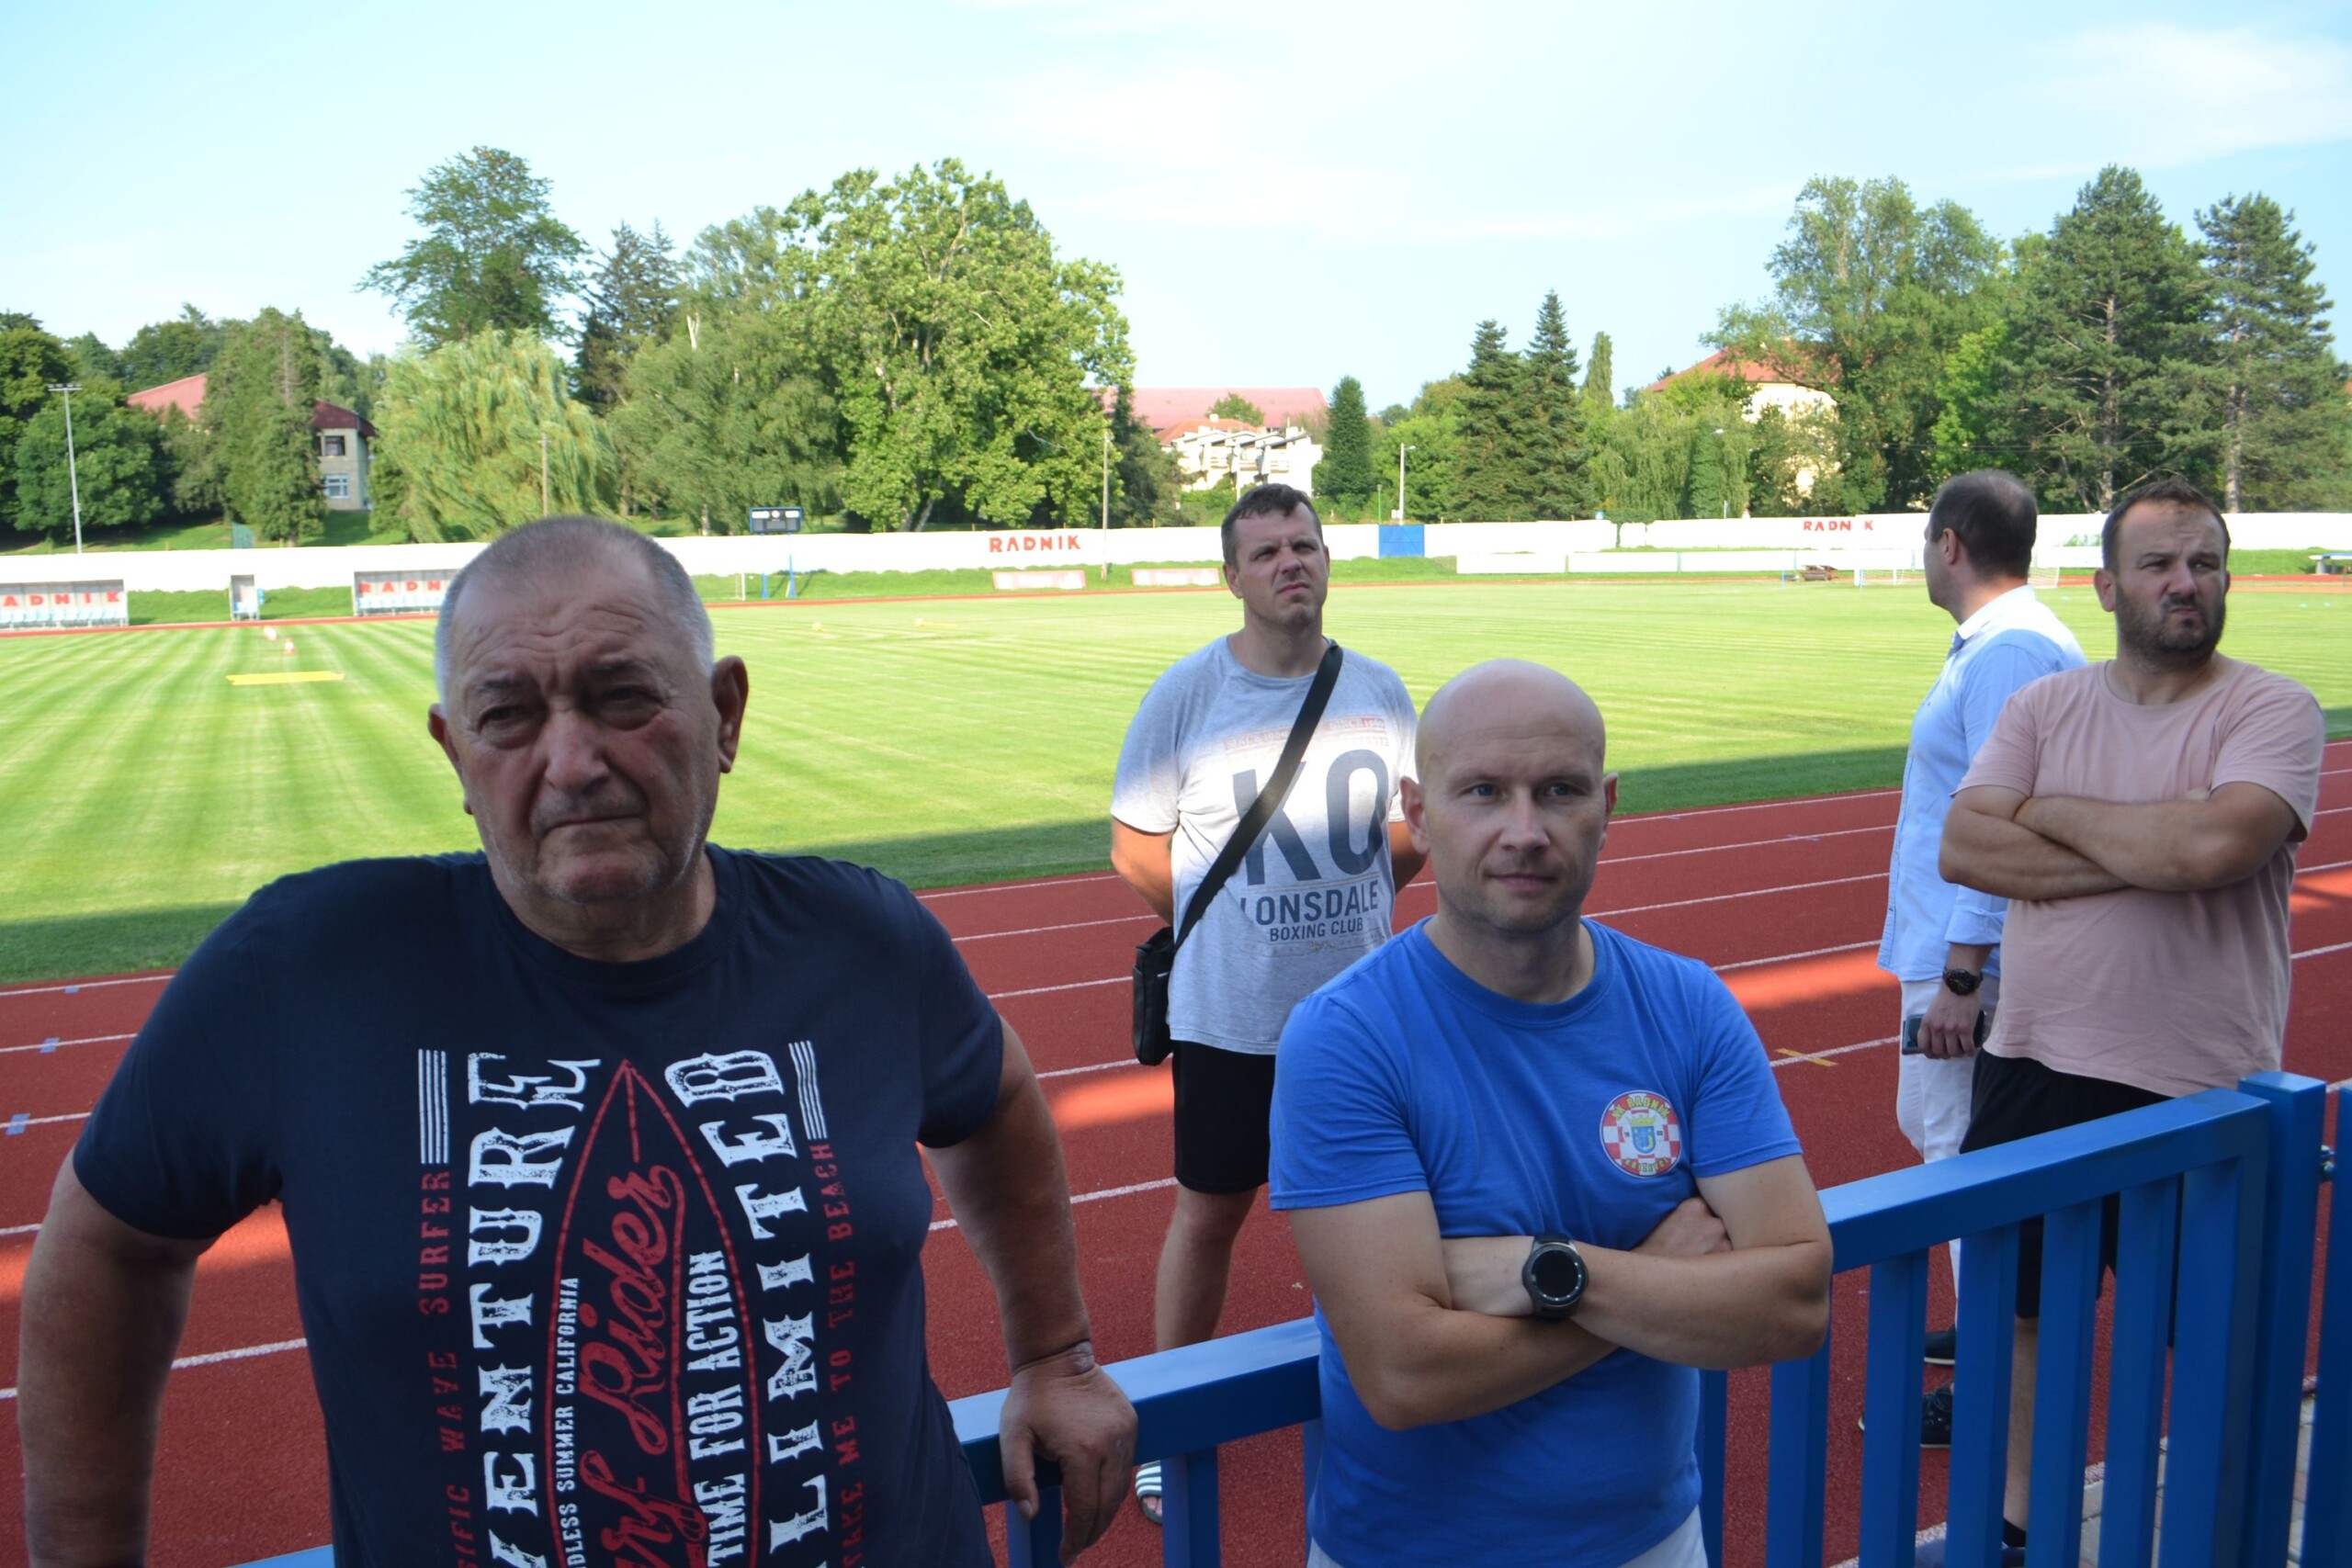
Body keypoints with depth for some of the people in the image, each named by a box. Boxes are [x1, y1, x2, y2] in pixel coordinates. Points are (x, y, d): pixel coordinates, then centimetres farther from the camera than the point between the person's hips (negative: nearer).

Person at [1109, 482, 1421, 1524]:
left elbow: (1406, 835, 11)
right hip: (1231, 1016, -3)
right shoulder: (1188, 692, -9)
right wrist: (1238, 921, -4)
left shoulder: (1378, 691, 2)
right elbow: (1134, 847, -2)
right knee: (1210, 1210, 8)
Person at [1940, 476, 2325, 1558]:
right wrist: (2145, 858, -17)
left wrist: (2050, 812, -12)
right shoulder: (2044, 706, 4)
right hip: (2034, 1067, 4)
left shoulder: (2273, 711, -7)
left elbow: (2214, 844, -26)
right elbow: (1962, 847, -9)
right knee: (2016, 1306, 16)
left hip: (2200, 1095, -4)